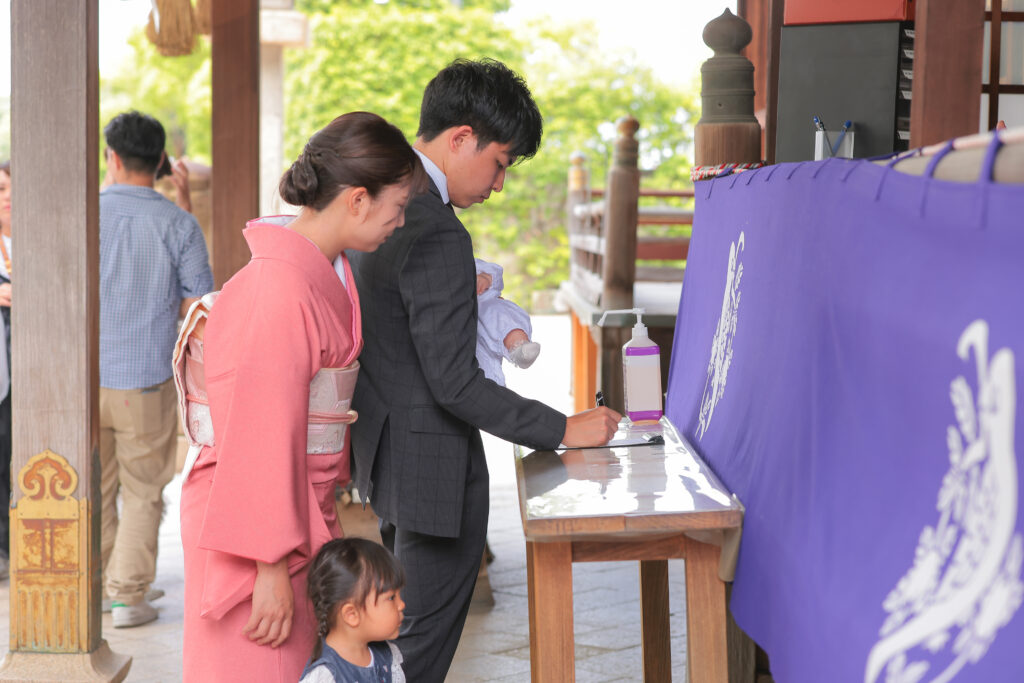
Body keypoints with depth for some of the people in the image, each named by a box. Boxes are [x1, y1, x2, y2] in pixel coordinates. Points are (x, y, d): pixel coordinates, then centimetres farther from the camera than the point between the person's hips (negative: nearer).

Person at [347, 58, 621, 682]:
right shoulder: (438, 235, -24)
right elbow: (454, 384, -25)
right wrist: (565, 429, -19)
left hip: (386, 447, 10)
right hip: (434, 466, -10)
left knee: (395, 630, 23)